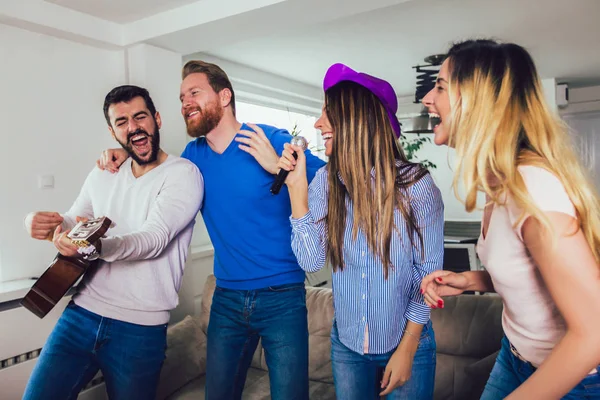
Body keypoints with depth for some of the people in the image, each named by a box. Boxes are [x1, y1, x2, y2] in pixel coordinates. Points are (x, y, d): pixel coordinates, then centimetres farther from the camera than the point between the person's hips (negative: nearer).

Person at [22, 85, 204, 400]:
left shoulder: (183, 173, -11)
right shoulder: (102, 174, 9)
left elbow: (153, 240, -21)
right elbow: (72, 221, 15)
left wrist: (97, 247, -39)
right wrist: (47, 223, -9)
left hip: (139, 327, -4)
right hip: (81, 313, 5)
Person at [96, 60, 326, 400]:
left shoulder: (273, 141, -10)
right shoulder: (195, 154, 5)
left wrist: (278, 166, -26)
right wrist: (128, 156, 8)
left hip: (282, 296, -4)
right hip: (227, 297, 5)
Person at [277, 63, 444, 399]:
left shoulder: (416, 185, -18)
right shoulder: (326, 181, -8)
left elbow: (428, 272, -12)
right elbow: (312, 261, -13)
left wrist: (407, 348, -9)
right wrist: (296, 187, -18)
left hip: (407, 344, -3)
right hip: (347, 344, 3)